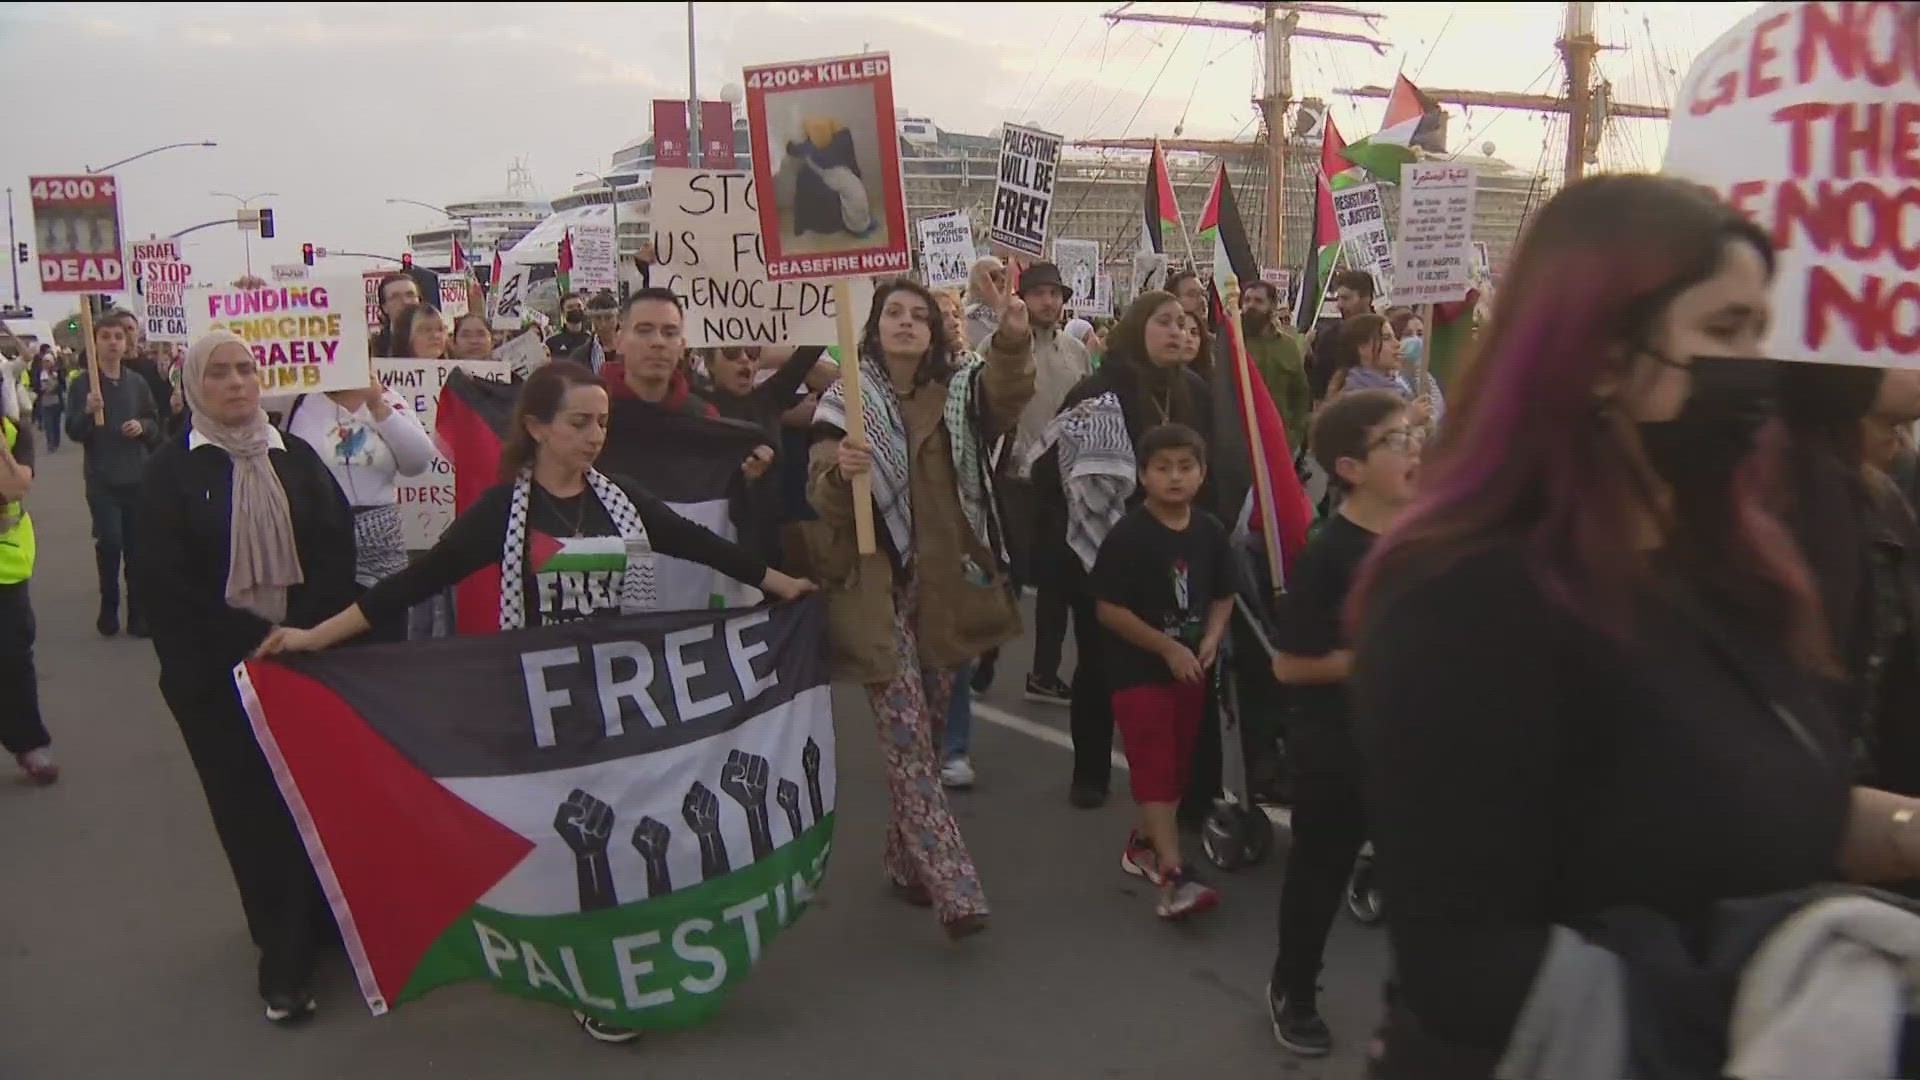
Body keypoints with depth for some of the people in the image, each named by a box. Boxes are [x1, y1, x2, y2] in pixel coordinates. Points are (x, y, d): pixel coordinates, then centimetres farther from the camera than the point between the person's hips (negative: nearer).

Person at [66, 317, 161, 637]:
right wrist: (88, 412, -23)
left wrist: (142, 426, -7)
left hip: (138, 476, 3)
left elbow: (155, 424, 15)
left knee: (137, 544, 4)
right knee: (109, 541, -11)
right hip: (102, 479, -2)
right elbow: (73, 432, -5)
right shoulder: (82, 385, -2)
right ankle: (109, 607, 8)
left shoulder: (137, 383, 6)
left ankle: (138, 612, 13)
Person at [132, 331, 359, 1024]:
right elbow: (163, 579, -7)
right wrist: (253, 639, -15)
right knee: (251, 808, 2)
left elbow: (337, 551, 1)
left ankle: (323, 926, 14)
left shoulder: (296, 458, 10)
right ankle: (284, 955, 9)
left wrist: (306, 629, -13)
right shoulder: (172, 474, 1)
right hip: (219, 672, -2)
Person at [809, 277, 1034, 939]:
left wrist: (1013, 340, -36)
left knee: (927, 731, 14)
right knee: (905, 737, -8)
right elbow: (823, 497, -9)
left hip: (945, 586, 4)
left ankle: (906, 860, 31)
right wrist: (841, 473, -32)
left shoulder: (958, 392, 8)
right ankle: (955, 890, -8)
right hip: (877, 588, -3)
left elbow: (1007, 396, -16)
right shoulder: (845, 401, 1)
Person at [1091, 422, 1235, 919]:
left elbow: (1222, 596, 12)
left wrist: (1211, 639, -7)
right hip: (1137, 669, -6)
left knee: (1177, 765, 16)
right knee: (1155, 770, -10)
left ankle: (1144, 843, 35)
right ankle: (1174, 876, -13)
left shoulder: (1210, 532, 1)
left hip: (1190, 668, 6)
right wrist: (1167, 648, -17)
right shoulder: (1128, 536, -16)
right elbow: (1108, 609, -16)